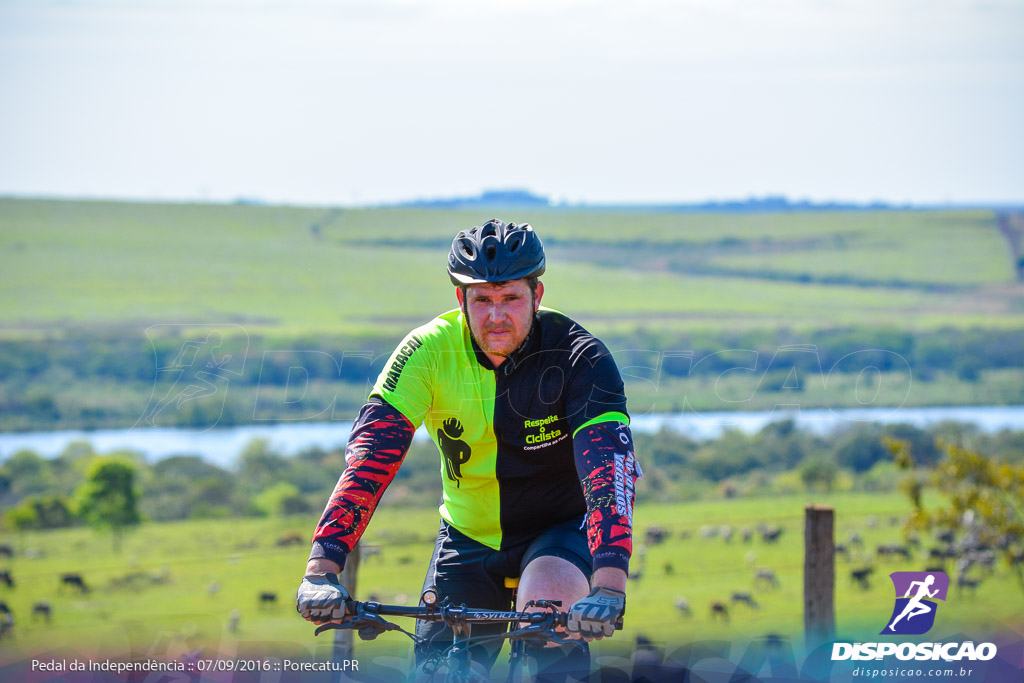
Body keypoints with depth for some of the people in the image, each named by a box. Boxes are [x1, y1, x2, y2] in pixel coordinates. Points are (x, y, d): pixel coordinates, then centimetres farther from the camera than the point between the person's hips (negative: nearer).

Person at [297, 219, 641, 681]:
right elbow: (371, 452, -26)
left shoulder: (577, 356, -22)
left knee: (550, 594, -34)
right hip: (469, 536, 3)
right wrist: (322, 568, -39)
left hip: (561, 528, -2)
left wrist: (609, 585, -50)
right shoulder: (430, 351, -18)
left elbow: (610, 465, -35)